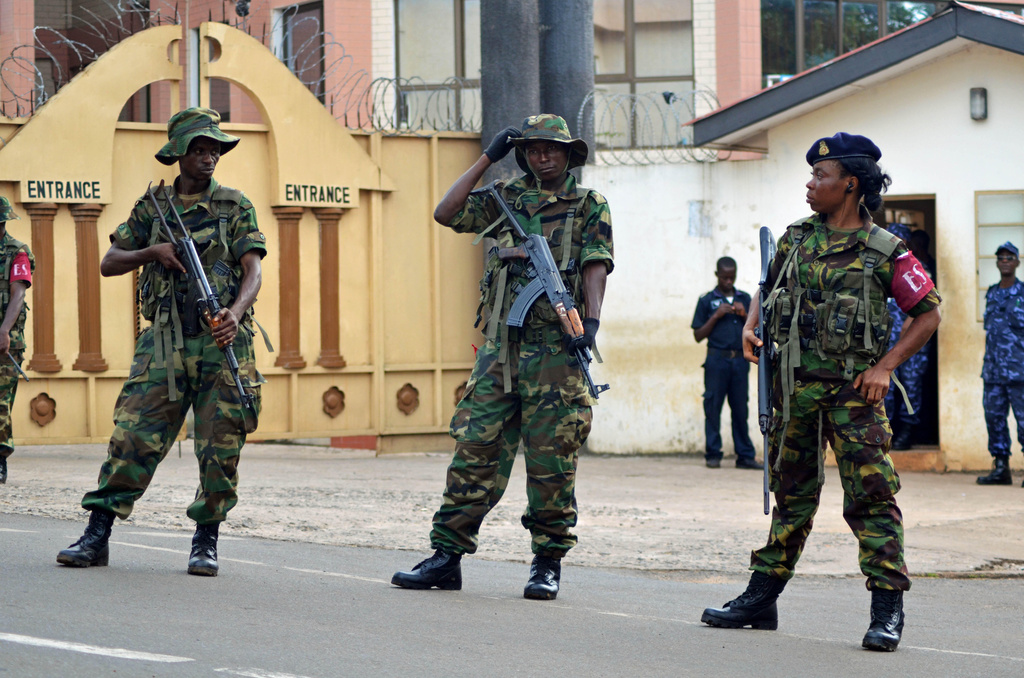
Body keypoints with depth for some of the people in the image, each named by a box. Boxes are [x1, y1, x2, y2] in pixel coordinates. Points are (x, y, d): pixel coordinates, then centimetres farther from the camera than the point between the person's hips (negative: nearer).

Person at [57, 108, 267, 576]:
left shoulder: (235, 207, 6)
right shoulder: (152, 208, 12)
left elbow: (253, 270, -4)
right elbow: (109, 264, 12)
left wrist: (236, 312, -23)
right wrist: (152, 251, -7)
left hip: (222, 341, -1)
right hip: (165, 342, 1)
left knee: (220, 448, -2)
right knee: (133, 436, -5)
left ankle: (206, 542, 10)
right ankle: (97, 537, -1)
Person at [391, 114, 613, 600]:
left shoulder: (589, 207, 8)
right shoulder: (506, 200, 15)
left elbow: (596, 267, -4)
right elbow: (446, 213, 4)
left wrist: (592, 320, -20)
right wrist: (487, 158, 4)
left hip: (556, 349, -3)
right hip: (501, 345, 3)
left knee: (551, 461, -2)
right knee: (475, 451, 1)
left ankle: (548, 563, 7)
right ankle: (446, 557, 4)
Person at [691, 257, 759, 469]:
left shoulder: (745, 299, 14)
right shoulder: (707, 301, 6)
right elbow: (698, 336, 4)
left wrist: (744, 315, -2)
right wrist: (716, 316, -7)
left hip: (740, 360, 2)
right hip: (717, 359, -2)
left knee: (740, 407, 2)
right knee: (713, 407, -3)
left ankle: (745, 455, 4)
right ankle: (713, 455, 2)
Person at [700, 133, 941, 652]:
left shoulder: (885, 251, -5)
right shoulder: (796, 239, 9)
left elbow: (928, 313, 0)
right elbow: (768, 291, 24)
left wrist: (885, 366, -7)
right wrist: (751, 327, 4)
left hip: (853, 389, -5)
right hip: (795, 385, 5)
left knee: (871, 496, -8)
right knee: (792, 495, 14)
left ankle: (887, 612, -7)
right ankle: (761, 598, 20)